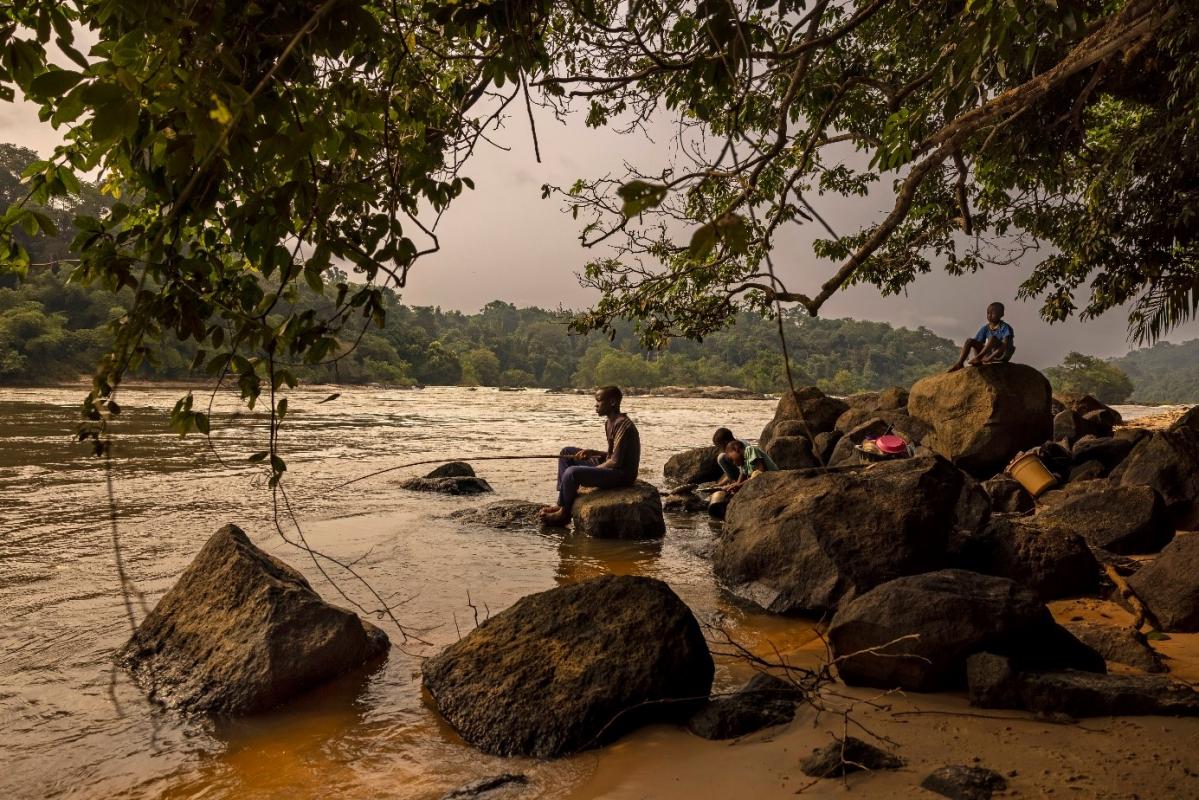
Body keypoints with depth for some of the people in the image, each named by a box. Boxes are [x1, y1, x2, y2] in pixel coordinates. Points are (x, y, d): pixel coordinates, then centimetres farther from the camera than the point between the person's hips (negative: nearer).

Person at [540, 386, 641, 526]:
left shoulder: (623, 425, -19)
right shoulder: (609, 422, 11)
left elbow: (616, 462, -23)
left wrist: (591, 471, -12)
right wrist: (592, 452, 3)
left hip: (623, 474, -11)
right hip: (611, 469, 11)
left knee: (572, 472, -27)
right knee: (566, 453, 11)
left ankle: (564, 514, -5)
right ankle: (562, 503, 5)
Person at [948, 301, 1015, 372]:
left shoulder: (1006, 328, -12)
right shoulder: (985, 329, 7)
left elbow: (1005, 345, -23)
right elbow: (977, 342, 5)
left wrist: (990, 358, -33)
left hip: (1001, 355, -6)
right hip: (989, 352, 6)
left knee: (993, 338, -32)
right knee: (970, 341, -10)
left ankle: (978, 358, -36)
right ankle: (959, 363, -22)